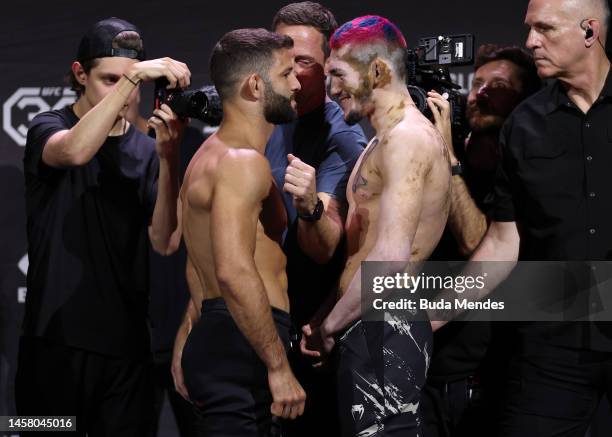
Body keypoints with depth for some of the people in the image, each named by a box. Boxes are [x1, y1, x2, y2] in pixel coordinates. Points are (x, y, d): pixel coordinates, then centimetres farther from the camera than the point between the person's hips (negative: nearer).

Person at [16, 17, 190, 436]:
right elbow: (75, 151, -26)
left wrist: (168, 156, -16)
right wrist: (133, 76, -28)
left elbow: (165, 241, -5)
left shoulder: (145, 149, 7)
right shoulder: (49, 128, 0)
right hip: (57, 339, -3)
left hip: (127, 342, 3)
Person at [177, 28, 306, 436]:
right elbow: (235, 273, -25)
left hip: (220, 340, 11)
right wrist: (279, 367, -23)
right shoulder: (244, 162, -14)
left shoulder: (212, 155, 20)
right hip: (243, 350, -11)